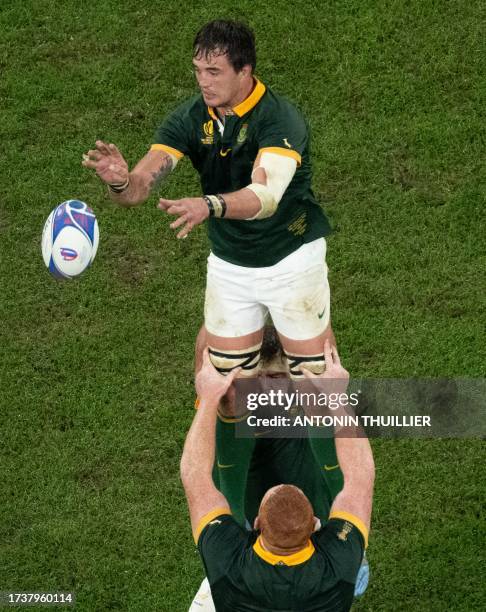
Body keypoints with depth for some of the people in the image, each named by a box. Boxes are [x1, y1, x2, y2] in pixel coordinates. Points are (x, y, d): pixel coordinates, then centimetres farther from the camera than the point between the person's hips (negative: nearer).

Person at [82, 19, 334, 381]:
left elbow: (266, 195, -41)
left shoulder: (281, 118, -26)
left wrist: (209, 205, -60)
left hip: (291, 261, -4)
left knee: (314, 373, 6)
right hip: (228, 266, 4)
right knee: (230, 377, 9)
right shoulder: (189, 119, -11)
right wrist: (121, 181, -46)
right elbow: (141, 185, -21)